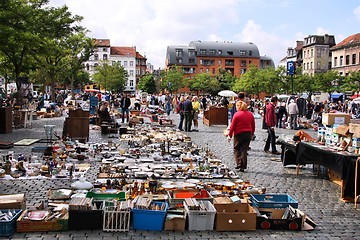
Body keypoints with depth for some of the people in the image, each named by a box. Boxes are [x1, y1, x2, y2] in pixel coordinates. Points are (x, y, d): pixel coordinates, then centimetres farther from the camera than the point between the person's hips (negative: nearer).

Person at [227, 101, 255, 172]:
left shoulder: (237, 114, -10)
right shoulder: (250, 114, 7)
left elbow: (232, 126, -8)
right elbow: (253, 126, 13)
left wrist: (230, 135, 0)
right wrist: (252, 134, 24)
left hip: (239, 134, -4)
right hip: (248, 134, 5)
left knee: (236, 149, 11)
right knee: (244, 150, 8)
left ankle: (239, 163, -5)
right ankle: (243, 167, 8)